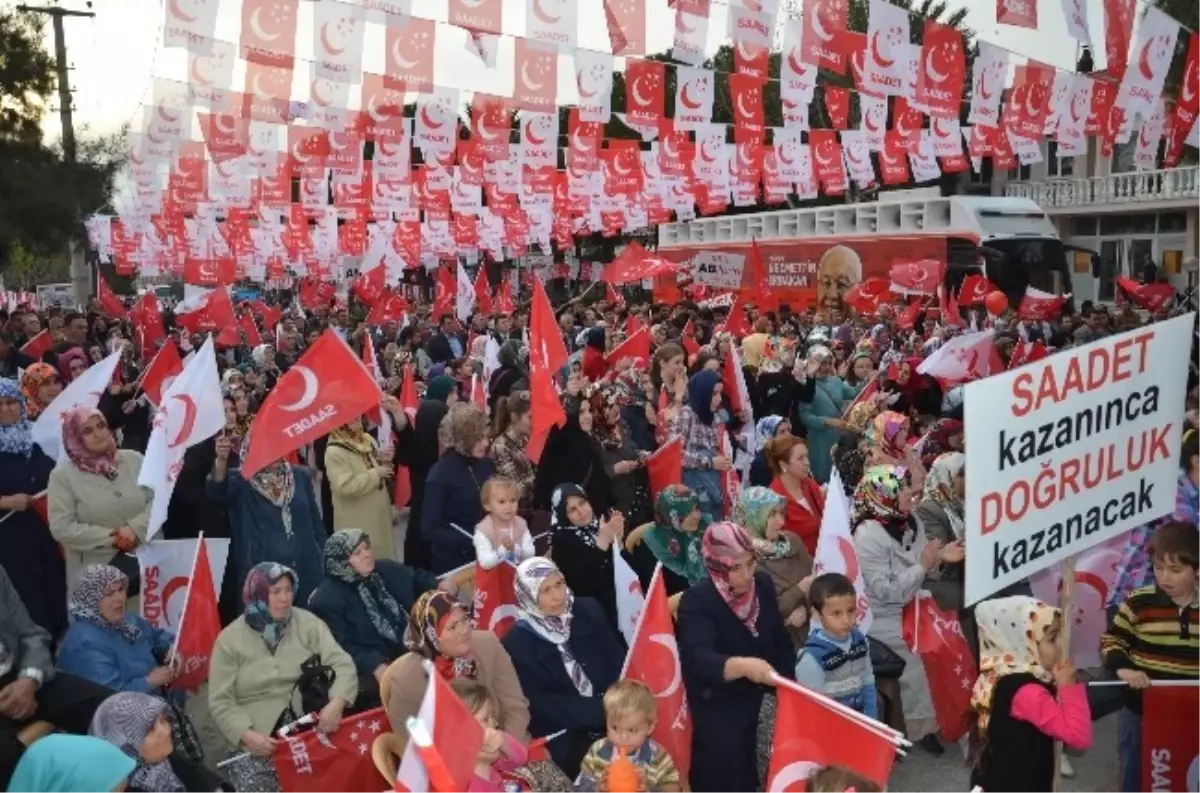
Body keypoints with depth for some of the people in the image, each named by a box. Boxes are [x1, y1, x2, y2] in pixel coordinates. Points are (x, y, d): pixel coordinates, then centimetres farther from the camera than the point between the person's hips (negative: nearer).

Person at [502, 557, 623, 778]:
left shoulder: (588, 611, 6)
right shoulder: (517, 642, -6)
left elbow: (618, 662, 4)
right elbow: (539, 704, -10)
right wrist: (603, 710, -19)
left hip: (612, 714, 5)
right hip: (566, 735, -4)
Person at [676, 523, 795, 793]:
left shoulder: (763, 585, -4)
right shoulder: (696, 601, -22)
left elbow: (780, 640, 8)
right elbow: (700, 659, -38)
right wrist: (742, 666, -55)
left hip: (758, 701, 5)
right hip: (716, 711, -5)